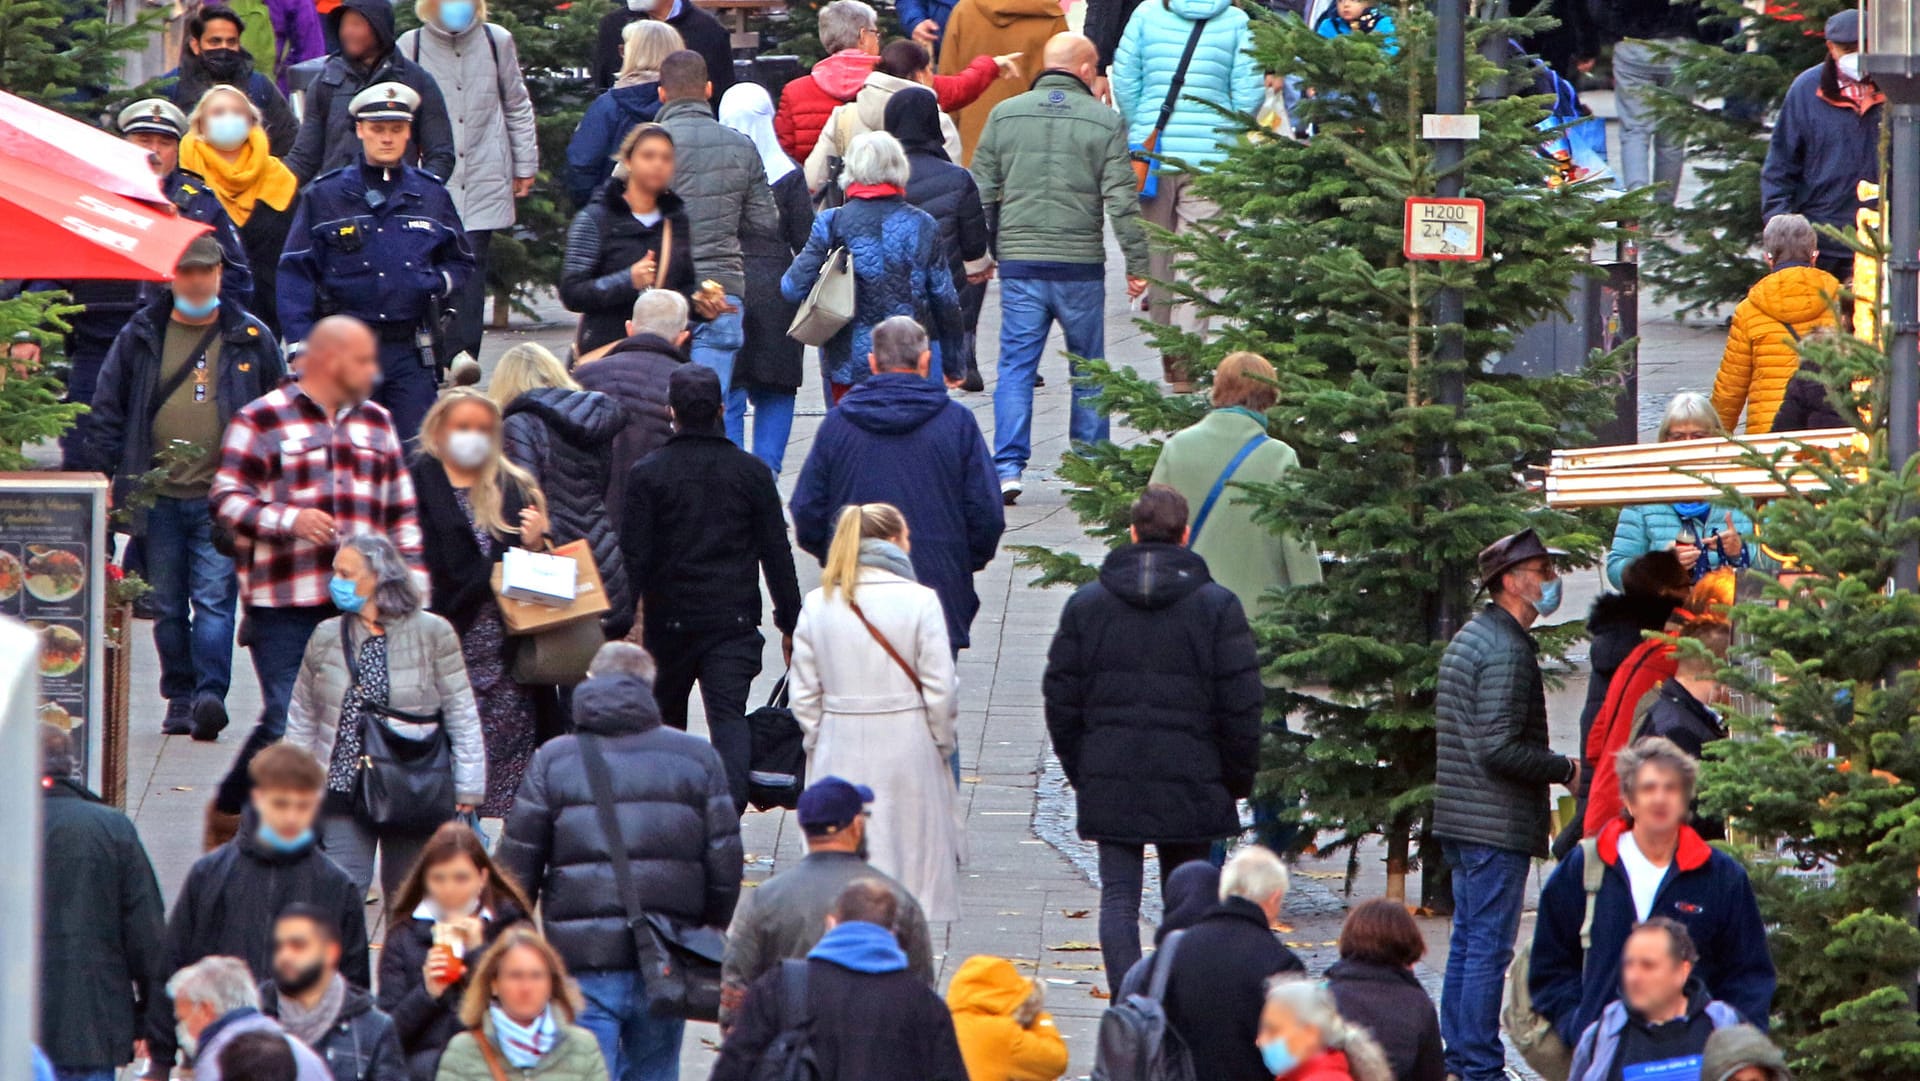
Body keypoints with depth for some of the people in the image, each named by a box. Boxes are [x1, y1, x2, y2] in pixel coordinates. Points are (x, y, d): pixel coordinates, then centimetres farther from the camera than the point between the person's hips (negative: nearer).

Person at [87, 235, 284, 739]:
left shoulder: (251, 338, 7)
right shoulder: (141, 336, 9)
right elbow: (107, 409, 12)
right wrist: (106, 478, 4)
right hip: (159, 497, 2)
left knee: (215, 597, -13)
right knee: (168, 606, 7)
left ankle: (211, 694, -19)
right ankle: (179, 697, 16)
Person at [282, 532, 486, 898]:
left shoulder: (433, 634, -3)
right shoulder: (327, 638, 5)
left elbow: (461, 716, -1)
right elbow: (302, 717, 14)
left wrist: (467, 791, -3)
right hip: (343, 787, 2)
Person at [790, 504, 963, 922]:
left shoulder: (818, 604, 1)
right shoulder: (919, 601, -8)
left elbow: (804, 694, 4)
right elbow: (940, 689, -6)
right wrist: (942, 743, 8)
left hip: (839, 754, 3)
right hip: (906, 747, -3)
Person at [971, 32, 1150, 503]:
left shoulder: (1005, 114, 5)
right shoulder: (1105, 122, -2)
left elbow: (981, 193, 7)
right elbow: (1122, 200, -4)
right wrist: (1137, 264, 3)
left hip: (1019, 260, 1)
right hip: (1080, 264, -1)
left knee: (1016, 365, 3)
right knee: (1089, 367, 13)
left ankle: (1008, 465, -9)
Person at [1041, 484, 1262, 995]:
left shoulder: (1086, 604, 2)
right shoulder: (1216, 607, -4)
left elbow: (1061, 699, 6)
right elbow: (1241, 705, -4)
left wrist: (1080, 772, 16)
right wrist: (1237, 779, 8)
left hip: (1110, 781, 1)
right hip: (1190, 781, -1)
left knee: (1118, 899, 2)